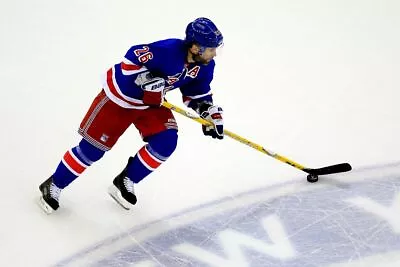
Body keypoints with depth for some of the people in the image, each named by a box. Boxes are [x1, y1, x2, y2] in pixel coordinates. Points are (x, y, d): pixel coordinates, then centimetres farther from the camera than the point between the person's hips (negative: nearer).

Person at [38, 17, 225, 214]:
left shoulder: (204, 65, -11)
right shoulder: (168, 50, -36)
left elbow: (197, 92, 3)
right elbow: (133, 57, -32)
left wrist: (211, 112, -9)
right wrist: (148, 81, -41)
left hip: (152, 101, 7)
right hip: (120, 95, -7)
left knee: (166, 141, -13)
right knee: (94, 147, -3)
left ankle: (124, 182, 8)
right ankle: (53, 186, 17)